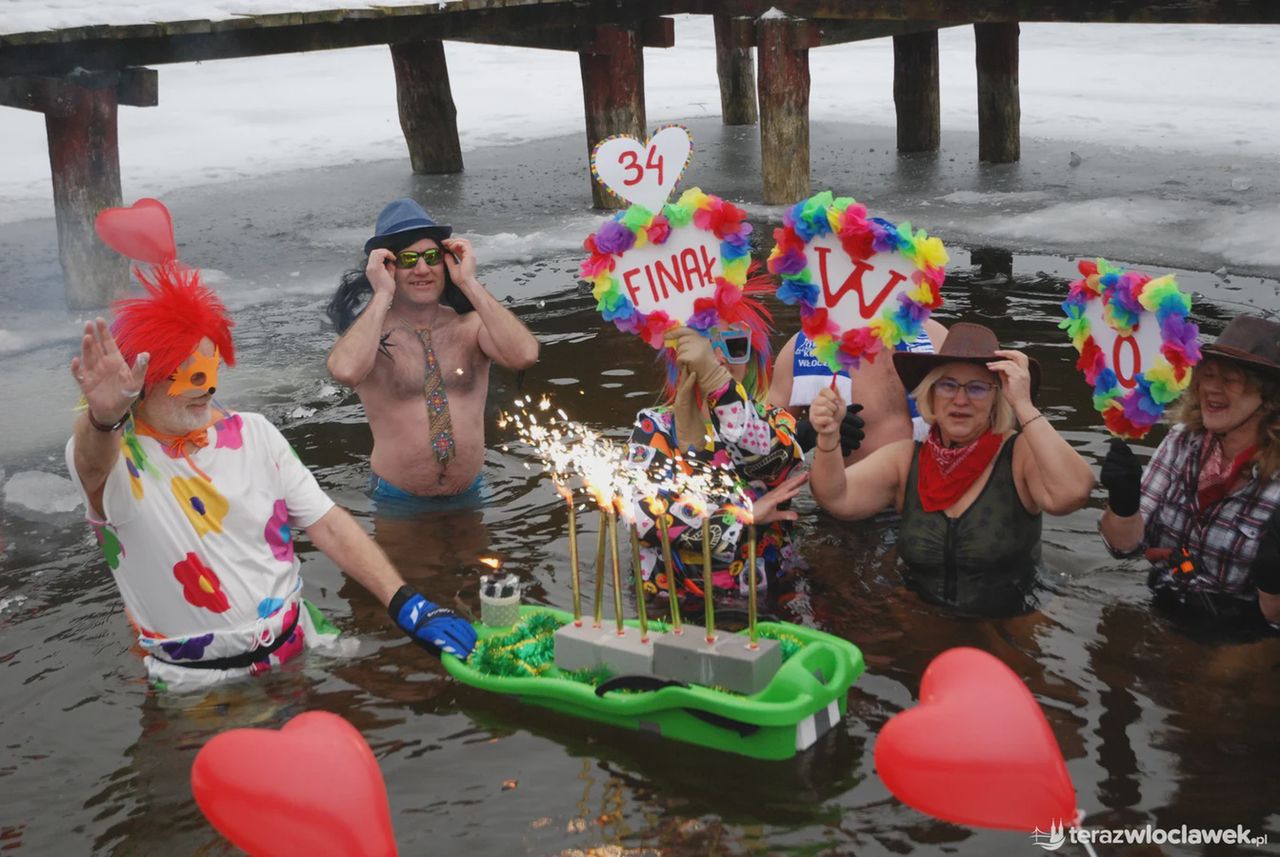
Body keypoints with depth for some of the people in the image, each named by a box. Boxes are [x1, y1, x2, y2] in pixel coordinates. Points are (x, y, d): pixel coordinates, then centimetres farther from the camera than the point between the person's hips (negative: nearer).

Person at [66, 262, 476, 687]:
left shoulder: (253, 433, 3)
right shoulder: (115, 455, -10)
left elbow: (328, 524, 2)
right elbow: (94, 463, -35)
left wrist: (407, 604, -10)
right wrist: (104, 419, -60)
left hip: (300, 648, 1)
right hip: (199, 684, -1)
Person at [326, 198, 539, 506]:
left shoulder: (470, 326, 0)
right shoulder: (366, 332, -6)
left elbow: (524, 355, -21)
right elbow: (346, 371, -31)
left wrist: (469, 283, -17)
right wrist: (381, 295, -20)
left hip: (470, 494, 2)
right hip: (397, 500, -2)